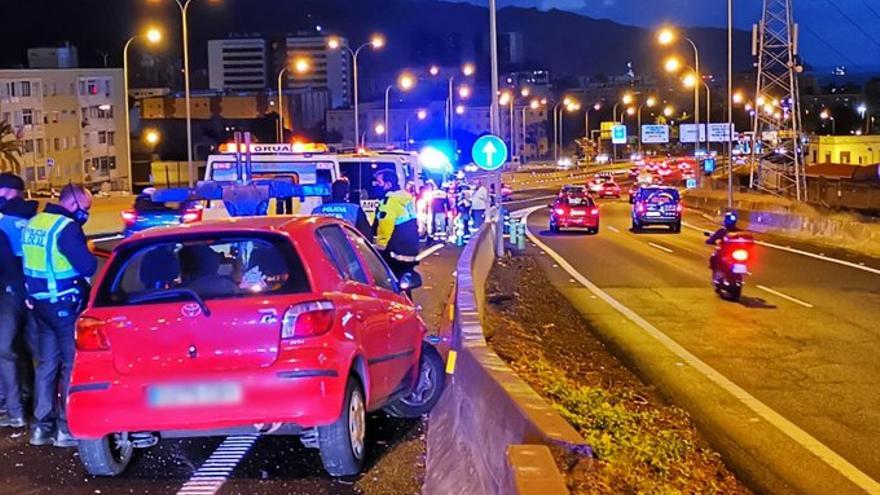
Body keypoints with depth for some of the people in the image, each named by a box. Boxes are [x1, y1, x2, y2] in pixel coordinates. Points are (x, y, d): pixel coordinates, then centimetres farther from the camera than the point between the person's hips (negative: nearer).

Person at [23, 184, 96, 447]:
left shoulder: (33, 224, 11)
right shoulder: (67, 227, -17)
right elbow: (87, 267, -21)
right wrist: (89, 255, -1)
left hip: (40, 303, 8)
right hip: (65, 304, -8)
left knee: (46, 363, 14)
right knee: (72, 364, 0)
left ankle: (41, 425, 17)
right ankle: (66, 428, 1)